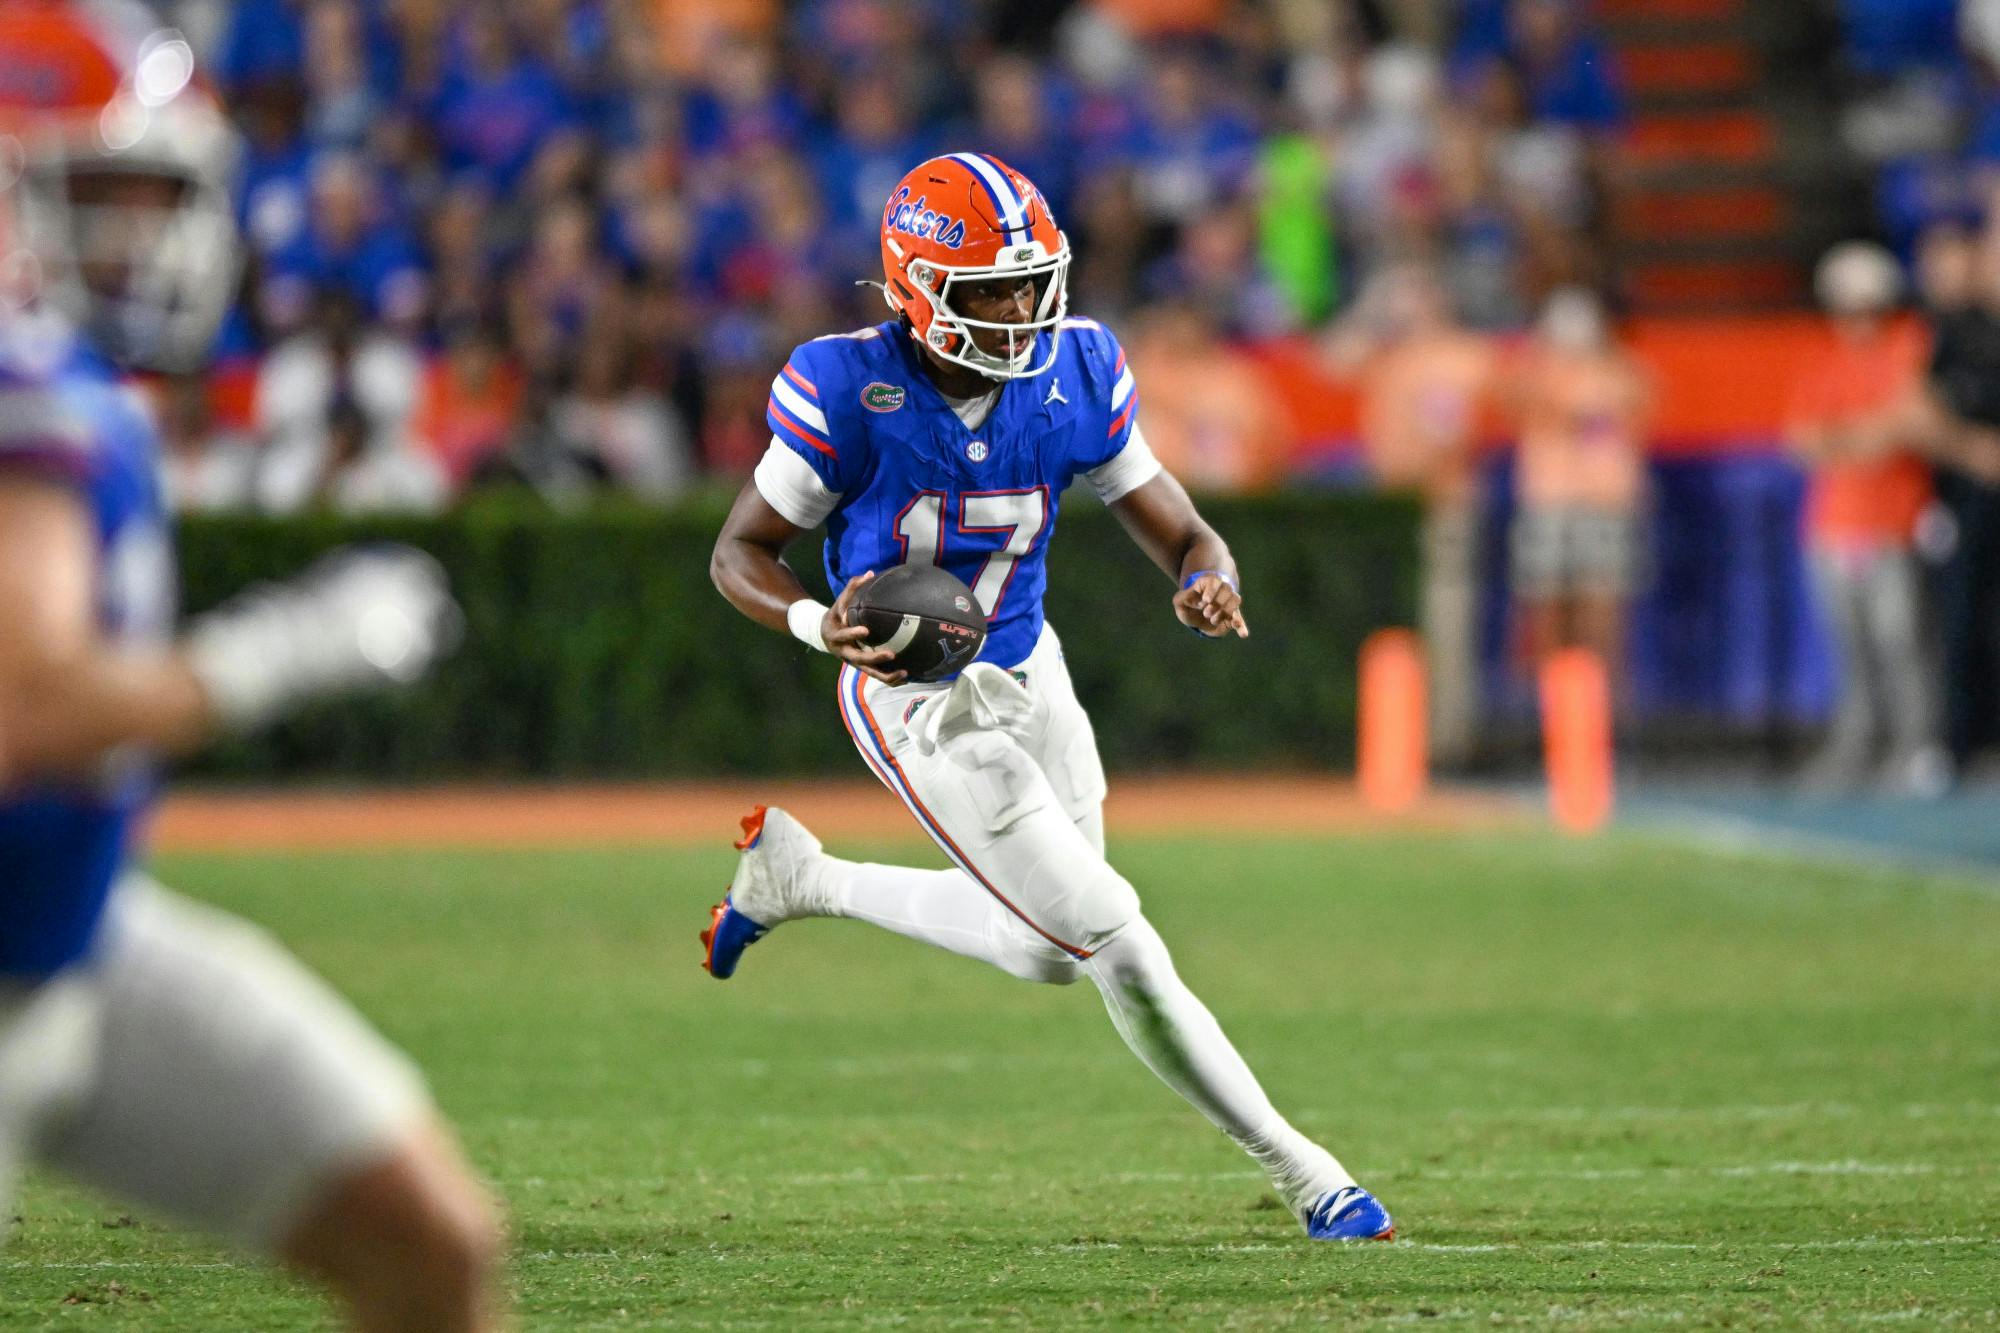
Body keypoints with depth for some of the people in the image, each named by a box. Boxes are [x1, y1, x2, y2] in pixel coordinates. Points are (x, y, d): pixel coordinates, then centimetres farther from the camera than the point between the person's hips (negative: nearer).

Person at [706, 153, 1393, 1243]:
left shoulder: (1076, 372, -10)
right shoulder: (848, 389, -22)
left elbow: (1181, 534, -4)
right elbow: (740, 553, -11)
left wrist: (1209, 584, -29)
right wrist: (820, 625, -32)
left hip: (1026, 672, 6)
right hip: (920, 705, -6)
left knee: (1048, 951, 20)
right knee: (1110, 938, -12)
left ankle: (795, 874, 36)